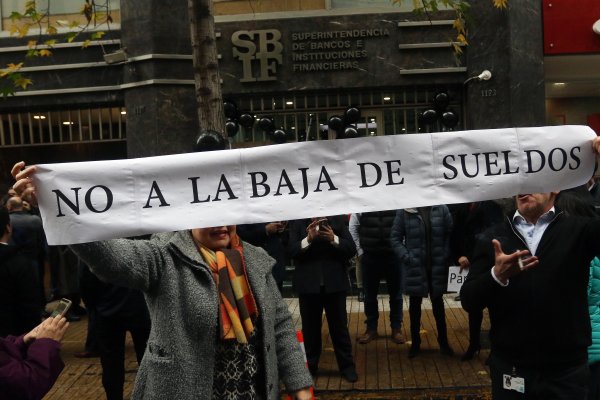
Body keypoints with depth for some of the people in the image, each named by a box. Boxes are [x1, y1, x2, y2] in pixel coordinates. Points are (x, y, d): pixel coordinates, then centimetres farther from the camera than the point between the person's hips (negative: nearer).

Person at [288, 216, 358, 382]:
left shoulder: (338, 219, 1)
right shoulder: (298, 222, 1)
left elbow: (351, 249, -3)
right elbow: (292, 251, -7)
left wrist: (334, 239, -20)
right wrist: (308, 239, -23)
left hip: (334, 282, 0)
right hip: (308, 283, 0)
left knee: (339, 326, 7)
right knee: (310, 327, 11)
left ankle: (347, 366, 19)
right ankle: (310, 366, 26)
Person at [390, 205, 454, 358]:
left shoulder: (441, 209, -4)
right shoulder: (404, 211, -8)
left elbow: (450, 233, -2)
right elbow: (395, 237, -4)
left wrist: (445, 256, -10)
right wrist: (406, 258, -11)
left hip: (437, 266, 1)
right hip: (415, 267, -1)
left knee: (438, 303, 16)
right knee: (415, 305, 13)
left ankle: (443, 341, 32)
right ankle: (415, 343, 29)